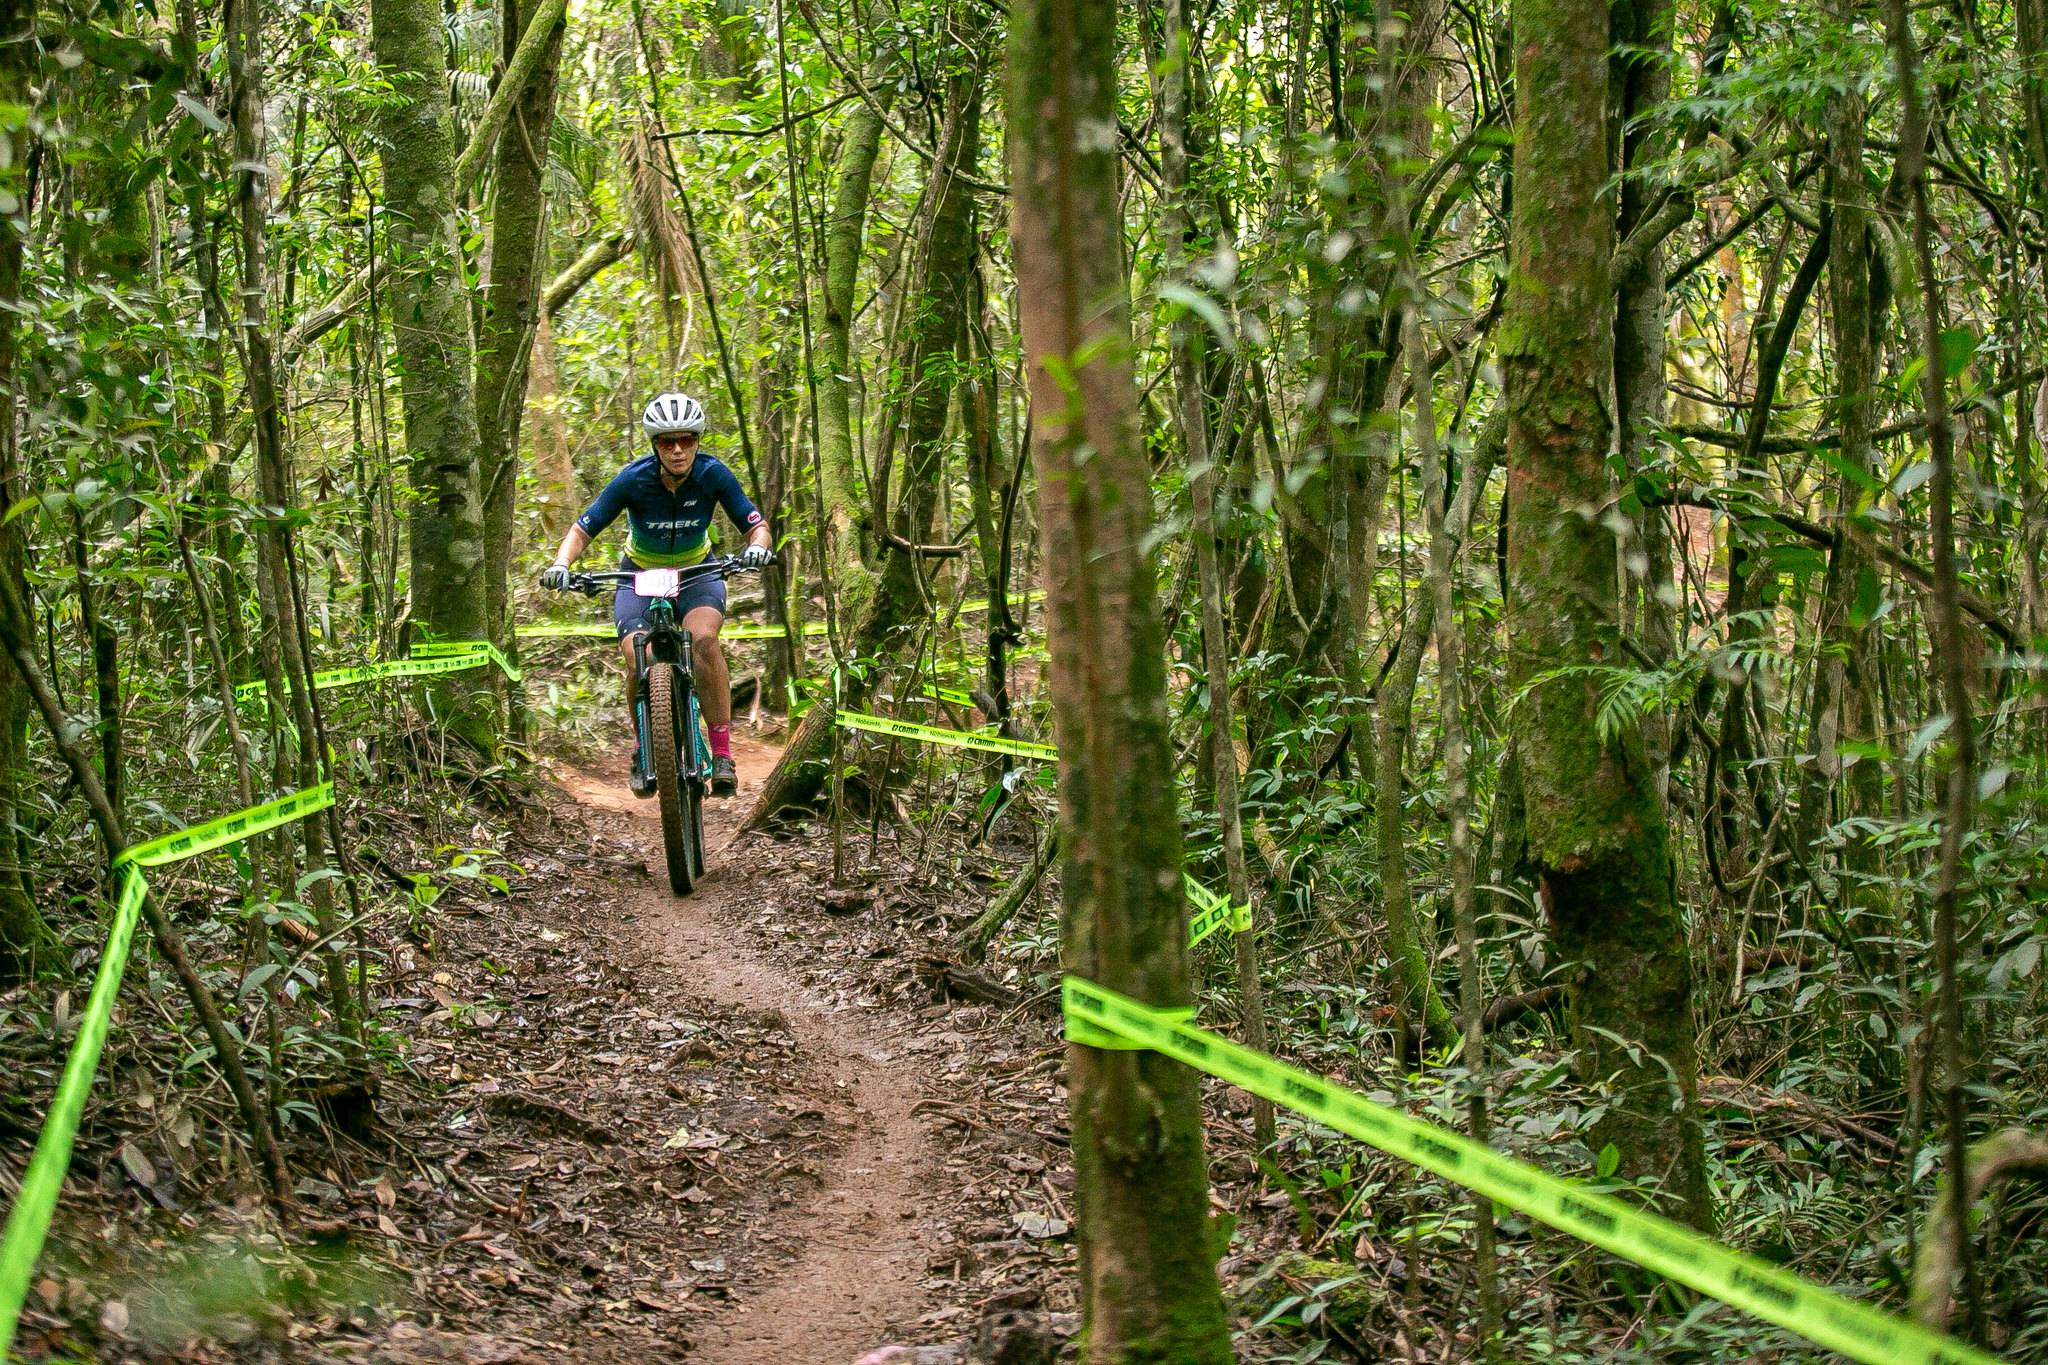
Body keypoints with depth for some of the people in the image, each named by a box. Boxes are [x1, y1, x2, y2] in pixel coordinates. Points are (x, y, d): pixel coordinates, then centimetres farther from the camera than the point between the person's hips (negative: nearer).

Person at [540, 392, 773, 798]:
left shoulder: (713, 475, -21)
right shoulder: (633, 480, -23)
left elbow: (757, 526, -18)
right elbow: (583, 530, -19)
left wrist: (757, 545, -41)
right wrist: (561, 564, -39)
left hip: (697, 574, 0)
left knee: (704, 639, -31)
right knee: (639, 664, -23)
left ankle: (722, 755, -26)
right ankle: (644, 749, 5)